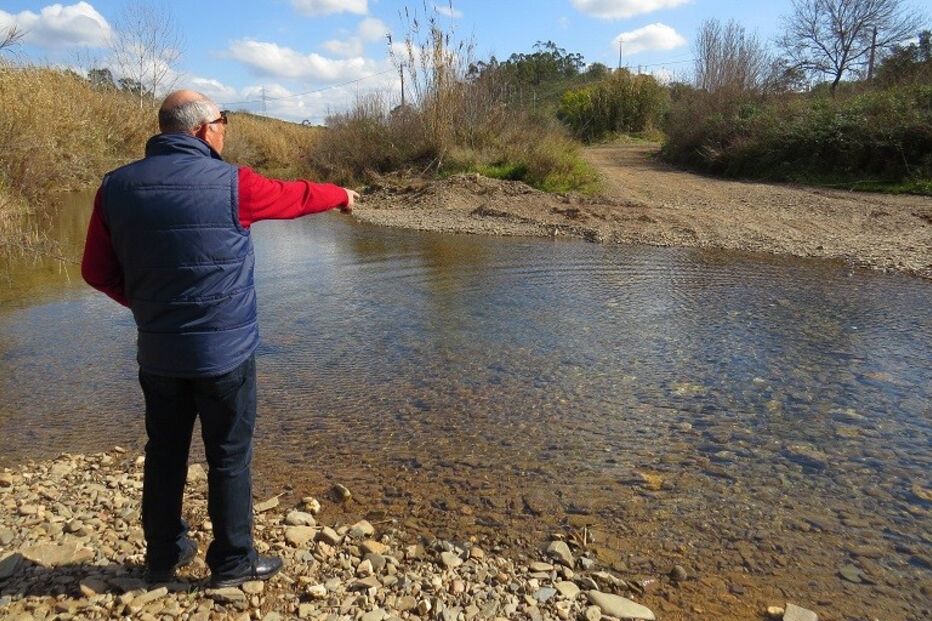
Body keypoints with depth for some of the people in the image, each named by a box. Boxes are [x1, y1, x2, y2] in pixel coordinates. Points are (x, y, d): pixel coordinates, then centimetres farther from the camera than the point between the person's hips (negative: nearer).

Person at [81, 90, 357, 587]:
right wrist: (340, 195, 23)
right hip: (225, 350, -5)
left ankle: (163, 554, 34)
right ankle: (233, 563, 22)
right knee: (229, 458, 8)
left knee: (164, 453, 18)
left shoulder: (117, 186, 0)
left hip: (157, 351, 5)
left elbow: (97, 271, 5)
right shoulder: (230, 184, -13)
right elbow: (295, 196, 4)